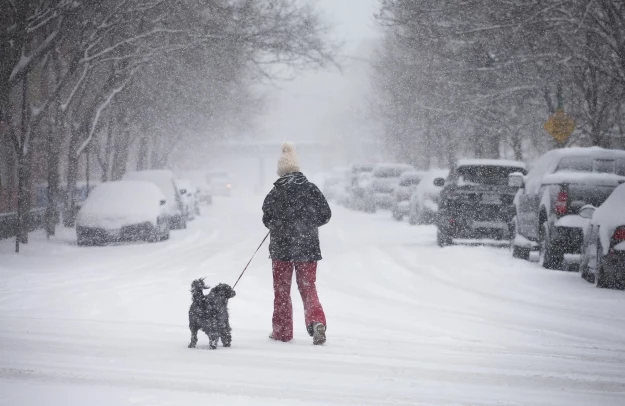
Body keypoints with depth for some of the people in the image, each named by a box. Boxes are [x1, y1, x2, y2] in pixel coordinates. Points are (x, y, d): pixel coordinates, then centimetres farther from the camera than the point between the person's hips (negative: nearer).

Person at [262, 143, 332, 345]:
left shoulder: (276, 192, -9)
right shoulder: (311, 189, -3)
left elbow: (267, 219, -4)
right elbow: (325, 215, 2)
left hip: (281, 247, -2)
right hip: (308, 248, 2)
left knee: (281, 290, 11)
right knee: (308, 288, 9)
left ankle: (282, 331, 14)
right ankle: (317, 321, -16)